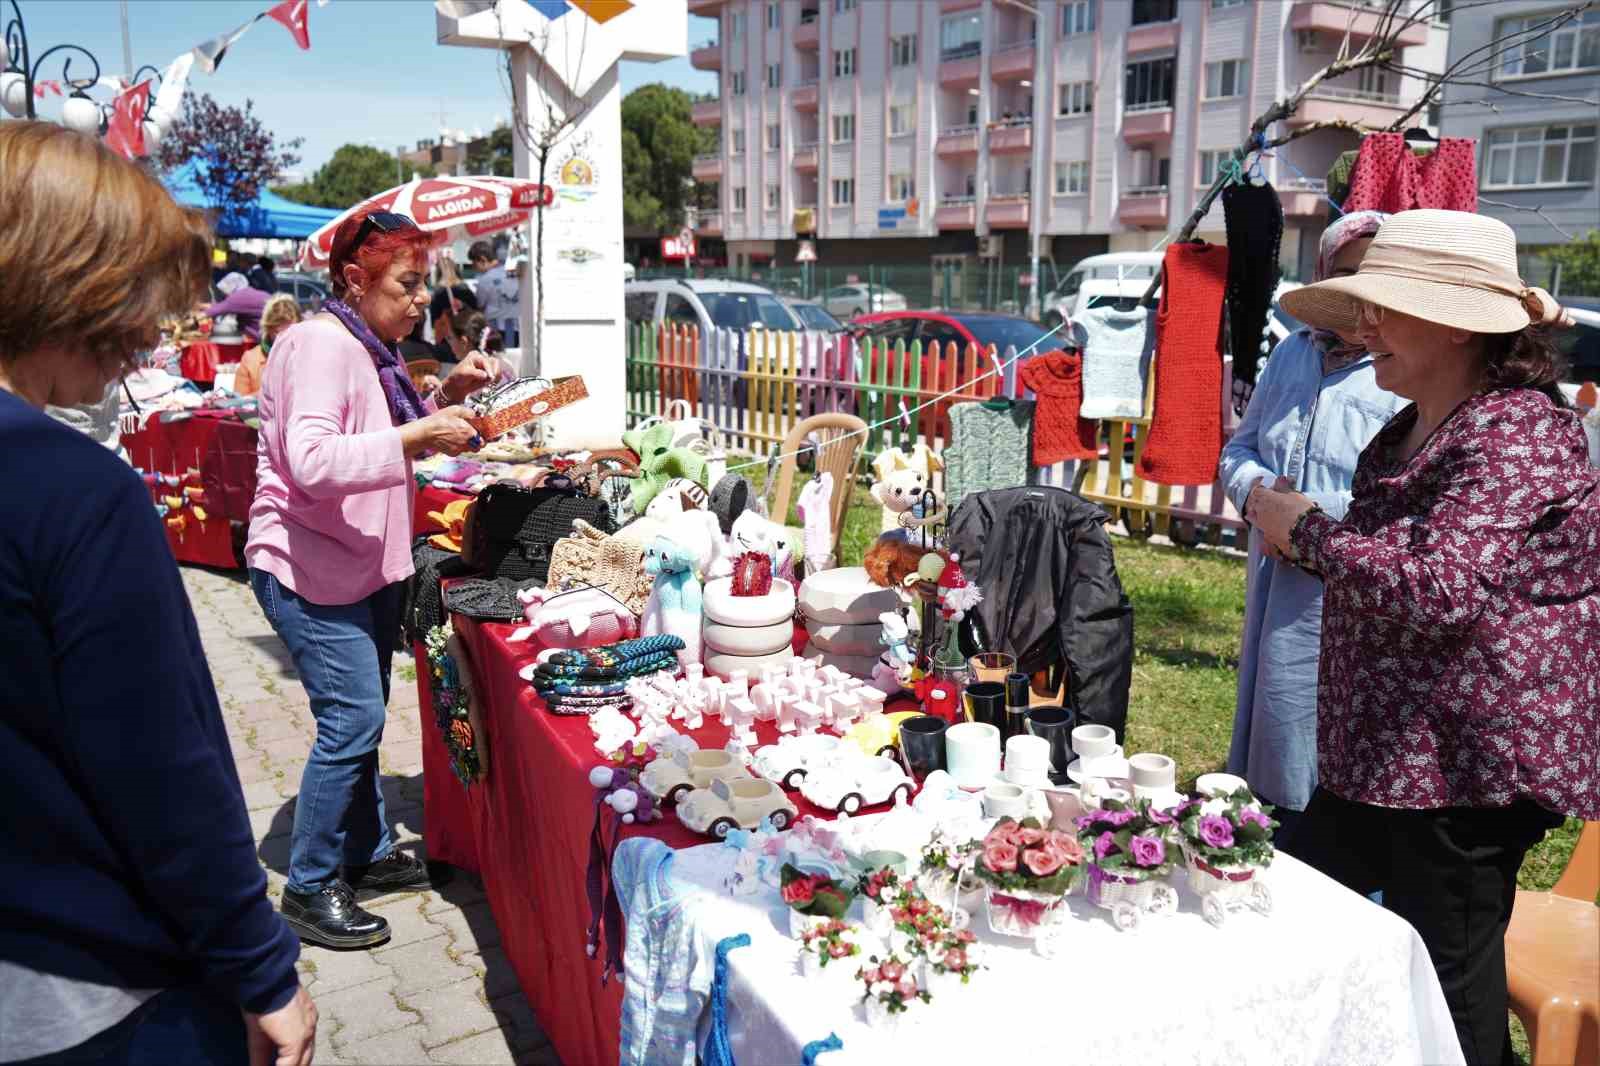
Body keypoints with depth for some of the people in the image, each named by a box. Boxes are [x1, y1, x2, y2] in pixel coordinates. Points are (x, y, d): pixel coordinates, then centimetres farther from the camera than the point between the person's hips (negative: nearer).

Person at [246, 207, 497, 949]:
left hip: (364, 566, 10)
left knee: (362, 716, 17)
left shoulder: (370, 349, 12)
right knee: (352, 720, -10)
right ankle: (309, 888, 5)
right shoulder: (319, 344, -18)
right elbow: (311, 463, -31)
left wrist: (447, 396, 10)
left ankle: (367, 852, 31)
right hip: (311, 572, -10)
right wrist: (415, 436, -31)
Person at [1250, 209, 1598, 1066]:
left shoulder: (1520, 430, -19)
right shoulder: (1408, 430, 10)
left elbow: (1437, 586, -30)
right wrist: (1302, 535, 7)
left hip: (1466, 763, -10)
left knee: (1448, 979, 4)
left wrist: (1305, 529, -17)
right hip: (1379, 746, 10)